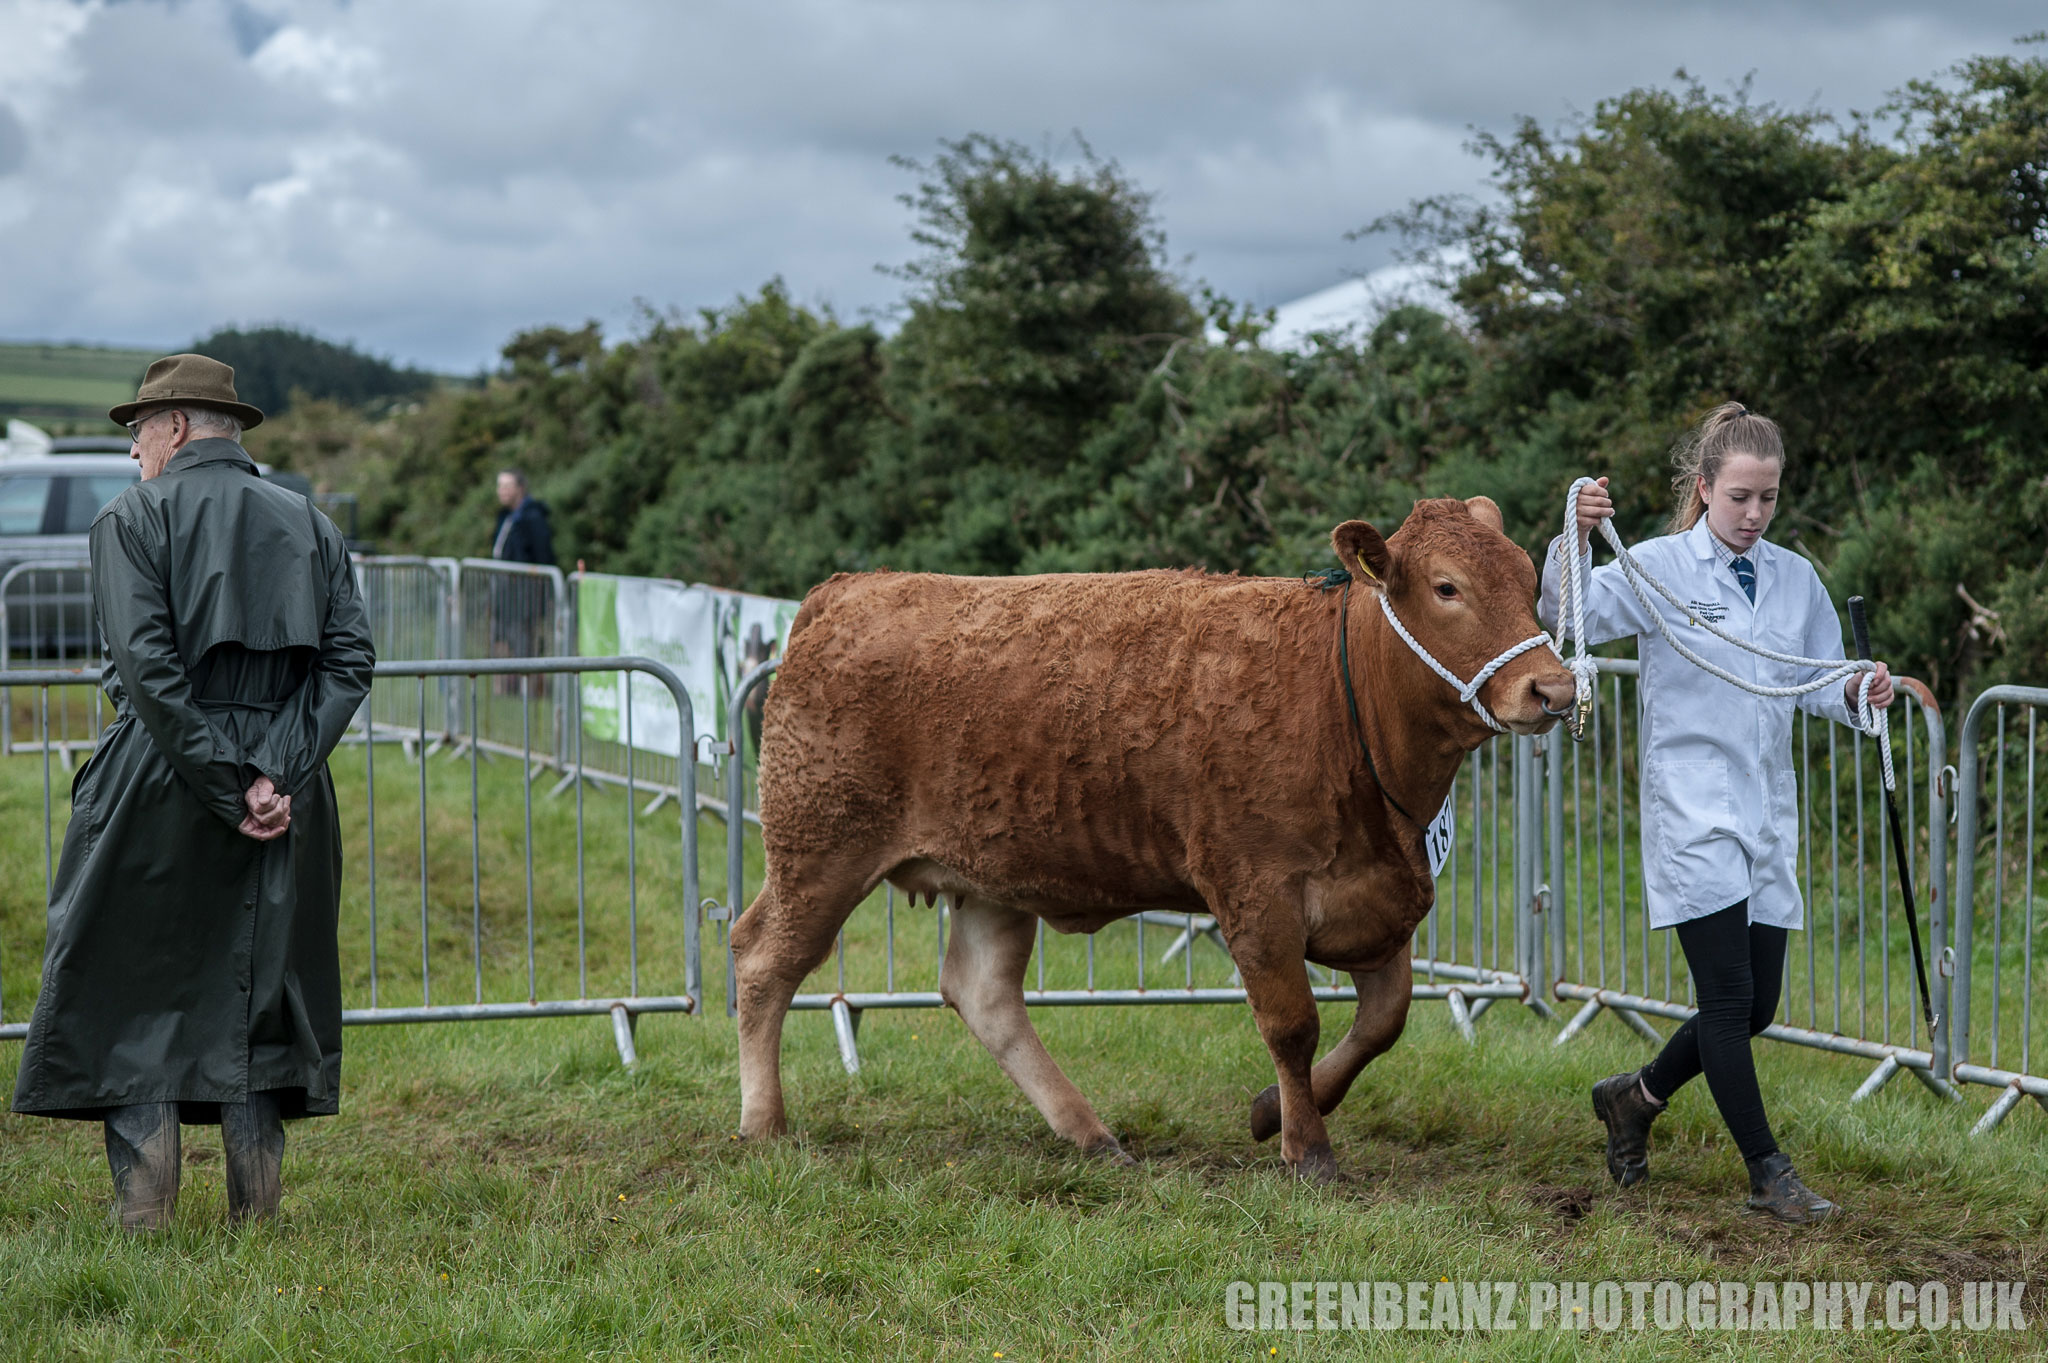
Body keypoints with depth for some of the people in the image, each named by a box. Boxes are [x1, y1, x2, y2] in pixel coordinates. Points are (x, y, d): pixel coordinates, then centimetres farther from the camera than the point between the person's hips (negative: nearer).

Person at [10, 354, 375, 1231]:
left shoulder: (133, 519, -2)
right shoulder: (310, 526, 12)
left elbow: (147, 666, -14)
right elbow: (349, 661, 0)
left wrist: (222, 790, -14)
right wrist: (277, 775, -8)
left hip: (158, 786, -4)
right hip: (289, 799, 4)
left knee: (130, 993, 5)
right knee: (261, 995, 10)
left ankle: (144, 1219, 1)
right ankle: (257, 1221, 10)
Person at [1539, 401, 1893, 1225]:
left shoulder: (1795, 579, 9)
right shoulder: (1660, 568, -6)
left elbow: (1818, 686, 14)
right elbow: (1571, 615, -19)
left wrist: (1859, 695, -8)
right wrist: (1578, 540, -36)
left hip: (1767, 813, 6)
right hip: (1691, 810, -6)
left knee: (1756, 1004, 9)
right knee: (1730, 997, -7)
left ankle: (1634, 1098, 30)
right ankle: (1768, 1174, 3)